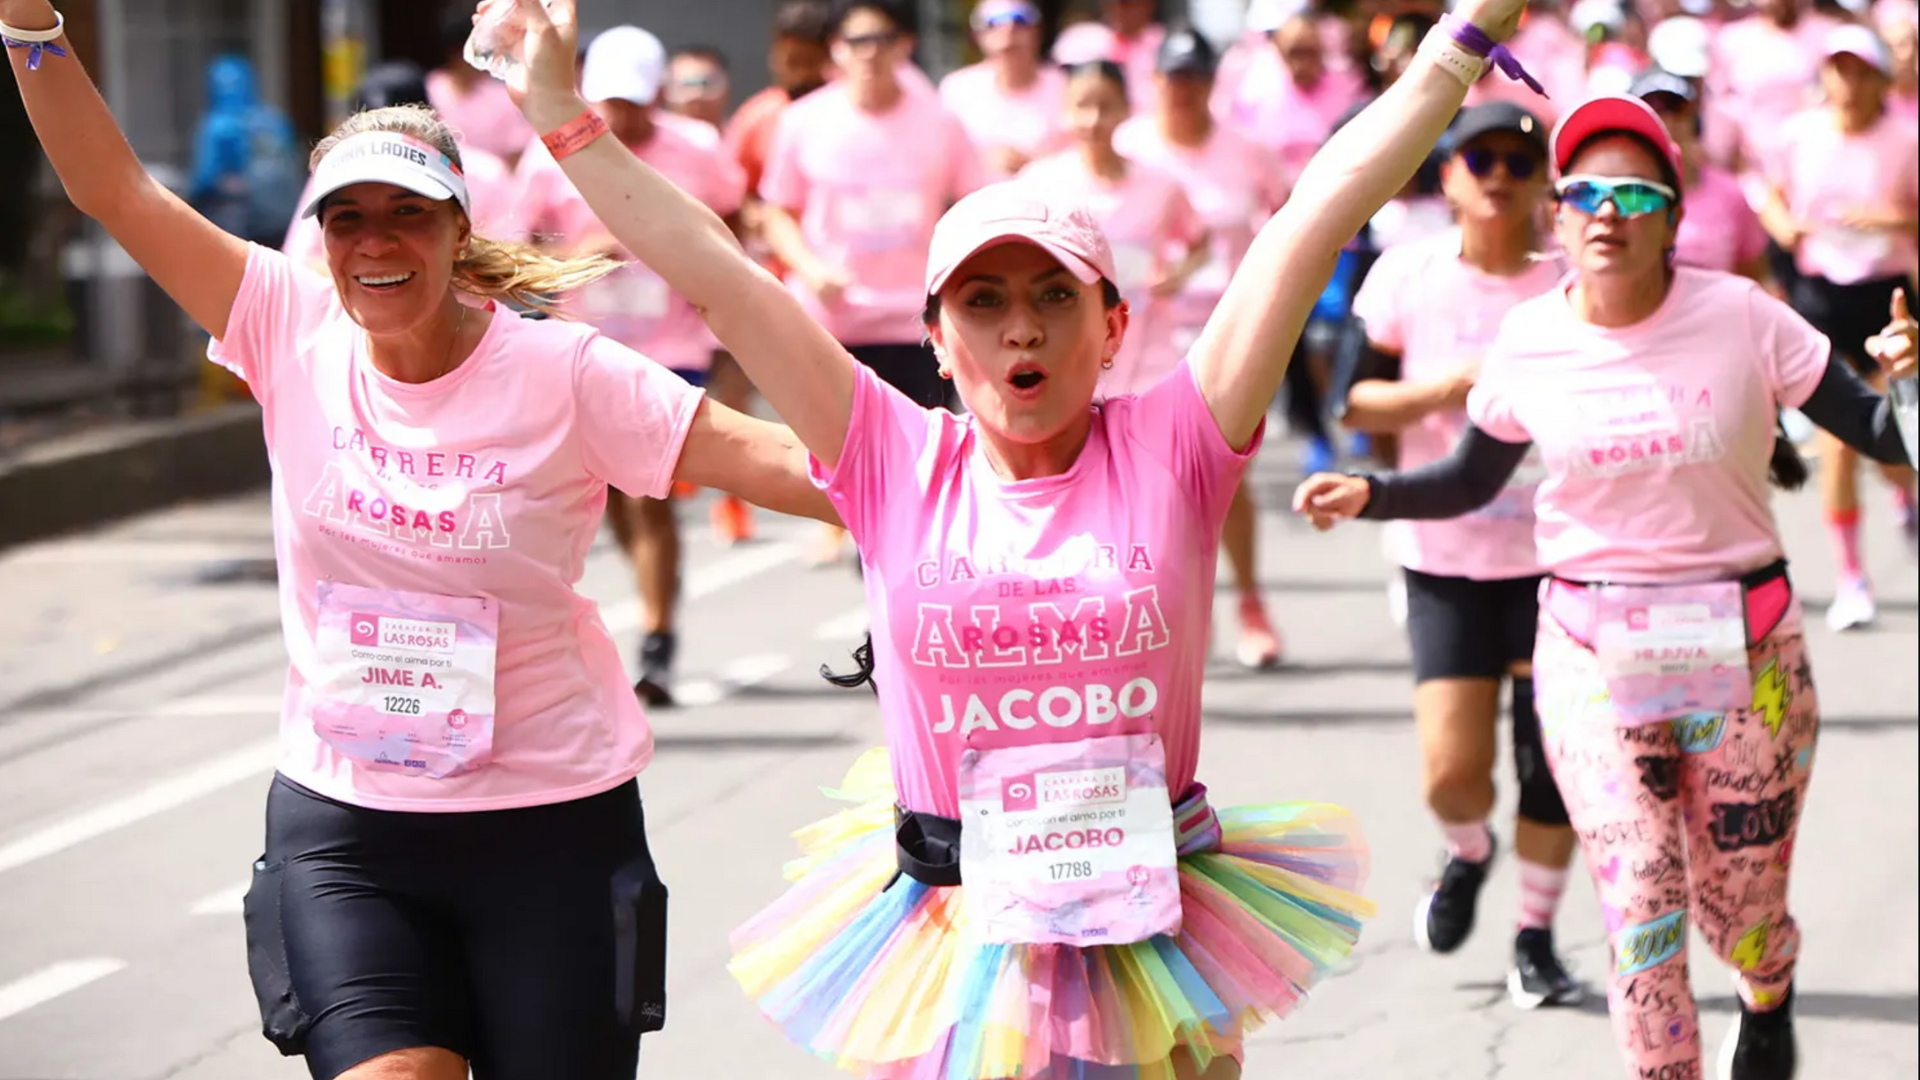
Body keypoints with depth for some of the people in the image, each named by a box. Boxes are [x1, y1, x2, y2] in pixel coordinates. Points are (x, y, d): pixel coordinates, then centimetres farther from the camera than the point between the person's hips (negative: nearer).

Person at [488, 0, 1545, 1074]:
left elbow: (1319, 217, -8)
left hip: (1149, 935, 0)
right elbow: (714, 268, -1)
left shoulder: (1169, 452, -3)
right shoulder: (899, 467, -1)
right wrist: (561, 112, -1)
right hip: (945, 940, 0)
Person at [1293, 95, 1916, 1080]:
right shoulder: (1529, 343, -5)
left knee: (1741, 909, 12)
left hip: (1743, 654, -1)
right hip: (1596, 661, 1)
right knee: (1639, 905, -9)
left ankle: (1769, 998, 49)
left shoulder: (1740, 318, -11)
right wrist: (1366, 495, -6)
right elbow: (1471, 482, 10)